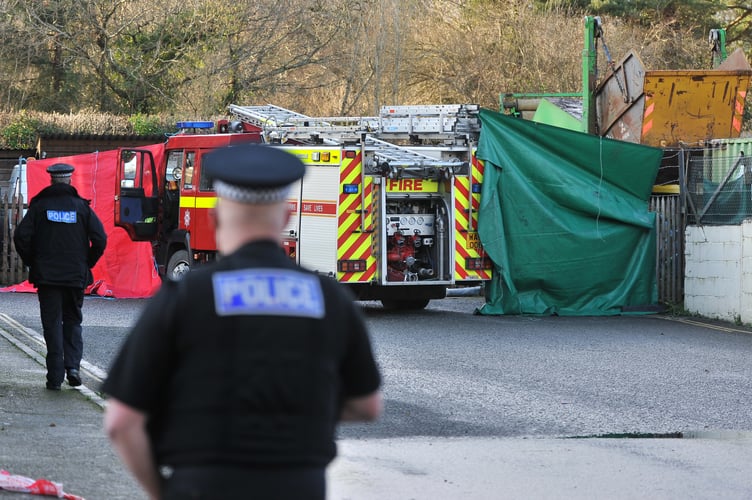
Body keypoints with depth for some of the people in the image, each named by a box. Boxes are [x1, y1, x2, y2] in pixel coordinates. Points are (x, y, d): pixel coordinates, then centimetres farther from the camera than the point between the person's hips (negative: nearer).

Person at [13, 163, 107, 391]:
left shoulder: (40, 206, -1)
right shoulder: (81, 207, 0)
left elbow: (21, 237, -7)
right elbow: (100, 239, -5)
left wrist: (31, 262, 7)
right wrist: (87, 263, 8)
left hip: (46, 276, -1)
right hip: (76, 276, 1)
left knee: (52, 323, 2)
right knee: (73, 321, 14)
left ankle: (55, 376, -2)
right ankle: (73, 365, -4)